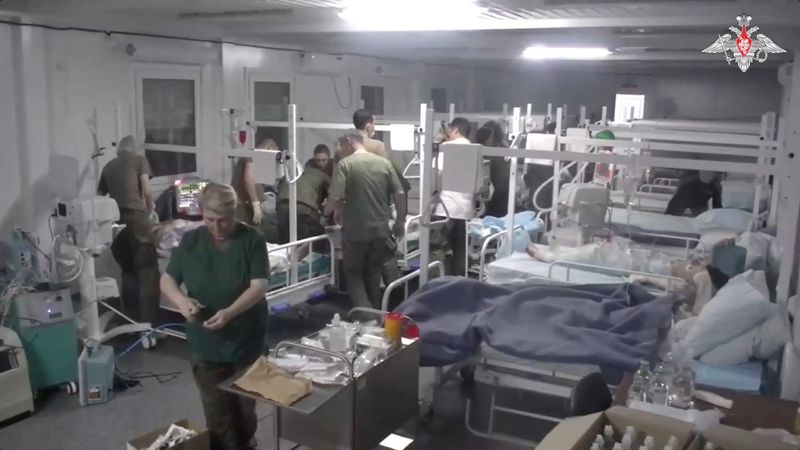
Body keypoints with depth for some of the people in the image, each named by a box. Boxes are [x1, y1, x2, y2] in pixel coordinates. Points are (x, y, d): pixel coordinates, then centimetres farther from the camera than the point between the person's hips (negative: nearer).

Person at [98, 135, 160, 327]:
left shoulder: (108, 166, 22)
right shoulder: (139, 160, 11)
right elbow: (146, 191, 1)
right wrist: (150, 207, 20)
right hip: (136, 218, -5)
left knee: (128, 272, 19)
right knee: (148, 274, -4)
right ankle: (148, 324, -11)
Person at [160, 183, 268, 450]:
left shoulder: (251, 240, -10)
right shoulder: (190, 241, -3)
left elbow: (259, 286, -17)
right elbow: (167, 280, 4)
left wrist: (229, 312, -32)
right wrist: (181, 300, -18)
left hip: (246, 340, -1)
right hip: (204, 343, 1)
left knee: (245, 407, 18)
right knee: (217, 411, 7)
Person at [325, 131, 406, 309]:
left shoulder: (345, 164, -8)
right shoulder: (385, 163, 5)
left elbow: (335, 197, -17)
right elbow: (399, 194, 2)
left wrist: (326, 211, 3)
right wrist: (400, 222, 12)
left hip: (356, 230, -4)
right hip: (380, 229, 4)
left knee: (353, 273, 10)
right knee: (373, 272, 20)